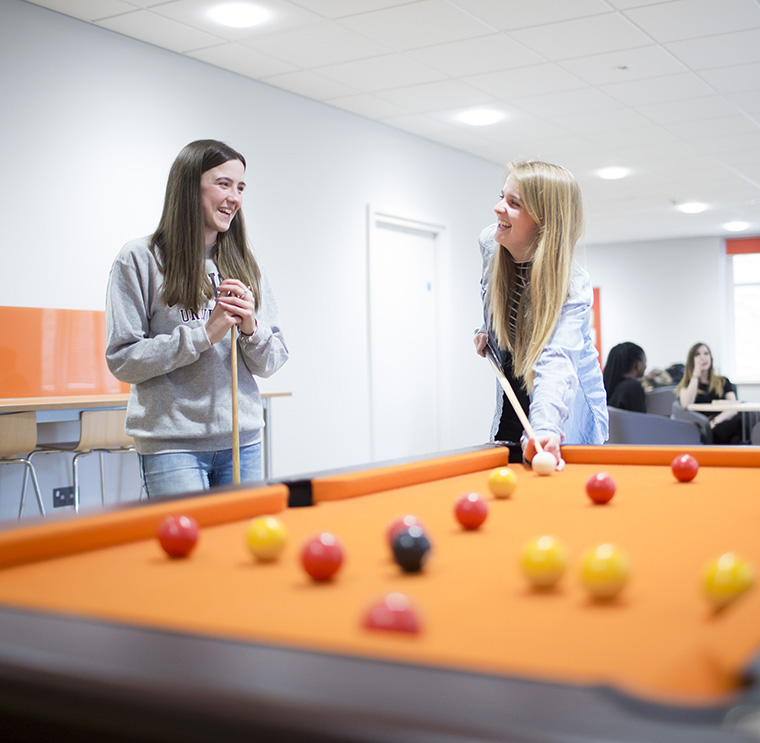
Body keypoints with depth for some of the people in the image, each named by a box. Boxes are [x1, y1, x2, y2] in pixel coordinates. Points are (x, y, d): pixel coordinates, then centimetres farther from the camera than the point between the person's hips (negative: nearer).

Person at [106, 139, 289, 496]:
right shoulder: (140, 259, -4)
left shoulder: (245, 265, 10)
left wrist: (251, 330, -10)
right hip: (172, 444, -4)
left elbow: (270, 363, 11)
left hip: (244, 440, 5)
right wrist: (203, 335, -15)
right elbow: (122, 360, -9)